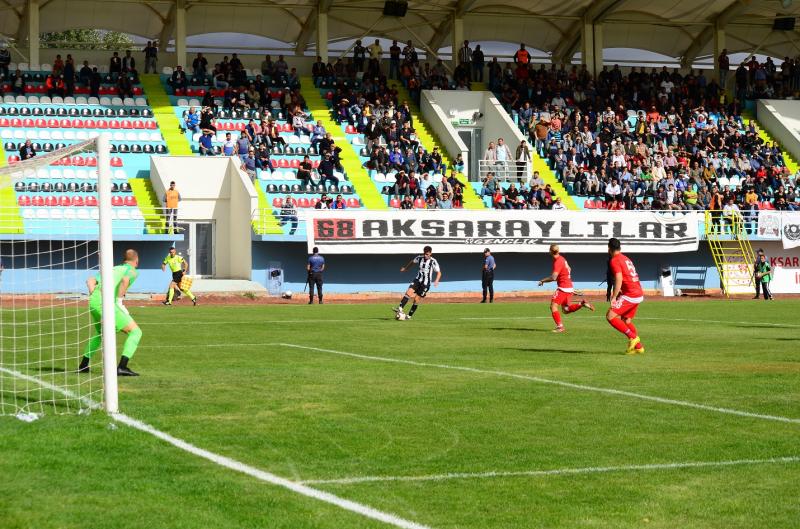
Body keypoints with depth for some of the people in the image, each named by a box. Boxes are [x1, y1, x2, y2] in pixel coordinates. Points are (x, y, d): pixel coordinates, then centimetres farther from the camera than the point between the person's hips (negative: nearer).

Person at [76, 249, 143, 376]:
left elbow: (90, 281, 19)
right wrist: (119, 300, -9)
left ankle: (83, 365, 37)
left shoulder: (113, 269, 30)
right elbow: (125, 280, -14)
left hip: (93, 301, 8)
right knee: (135, 332, -2)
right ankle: (122, 367, -15)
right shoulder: (132, 271, 10)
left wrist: (93, 297, 14)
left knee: (100, 332, 34)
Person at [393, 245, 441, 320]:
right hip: (417, 280, 4)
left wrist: (436, 280, -29)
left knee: (417, 299, -3)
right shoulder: (420, 258, 0)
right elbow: (412, 261, 21)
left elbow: (439, 273, -11)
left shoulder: (433, 262, -13)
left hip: (425, 283, -4)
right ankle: (400, 309, -26)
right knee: (408, 292, -19)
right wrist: (405, 268, 33)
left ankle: (409, 316, 10)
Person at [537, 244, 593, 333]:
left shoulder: (557, 262, -19)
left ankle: (560, 326, -13)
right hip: (569, 287, 9)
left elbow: (553, 277, -26)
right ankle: (582, 304, 4)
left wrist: (543, 280, -14)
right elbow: (569, 269, 27)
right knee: (566, 310, 14)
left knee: (553, 306, -8)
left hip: (563, 287, -9)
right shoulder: (562, 258, 10)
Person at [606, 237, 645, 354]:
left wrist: (614, 297, -17)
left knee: (610, 316, -10)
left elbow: (619, 280, -18)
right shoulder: (626, 259, 20)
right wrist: (618, 293, 29)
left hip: (630, 295, -9)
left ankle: (633, 337, -15)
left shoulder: (615, 261, -8)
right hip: (639, 294, 9)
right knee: (626, 320, 19)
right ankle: (638, 346, 15)